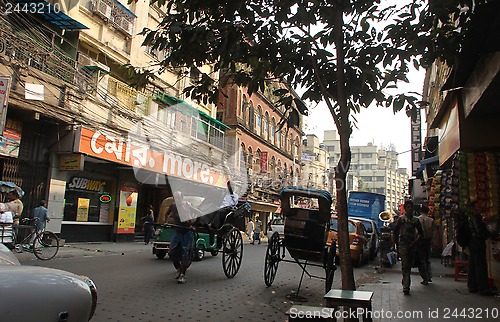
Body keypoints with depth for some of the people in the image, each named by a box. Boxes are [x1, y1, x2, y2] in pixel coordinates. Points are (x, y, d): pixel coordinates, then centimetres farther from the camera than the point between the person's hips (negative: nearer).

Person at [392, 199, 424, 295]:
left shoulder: (416, 220, 10)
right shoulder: (401, 219, 1)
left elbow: (421, 233, 16)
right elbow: (395, 232, 3)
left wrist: (416, 241, -2)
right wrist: (393, 245, 0)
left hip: (412, 245, 4)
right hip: (403, 245, -4)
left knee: (409, 266, 11)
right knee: (405, 266, -11)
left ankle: (404, 281, 31)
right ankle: (406, 286, -15)